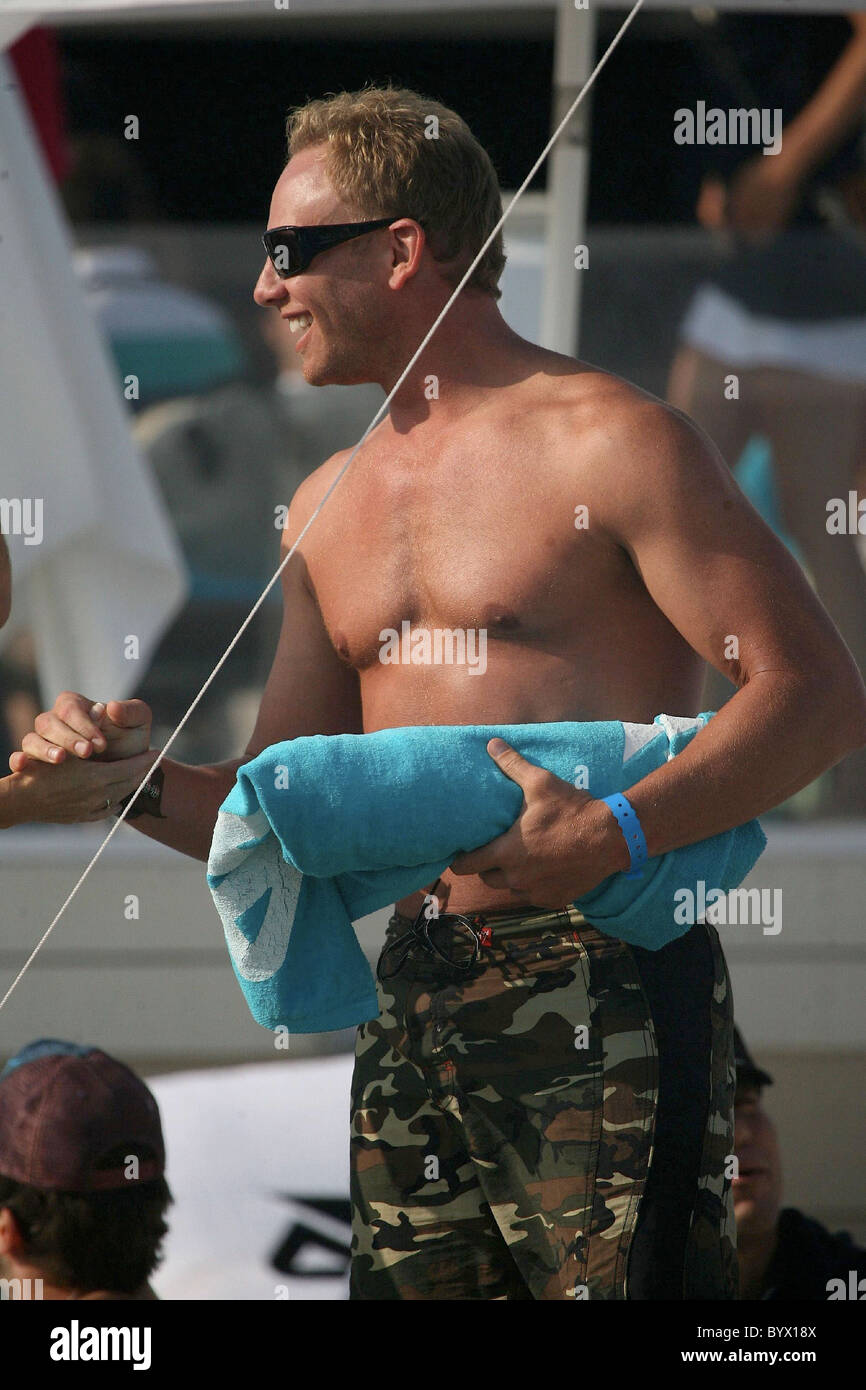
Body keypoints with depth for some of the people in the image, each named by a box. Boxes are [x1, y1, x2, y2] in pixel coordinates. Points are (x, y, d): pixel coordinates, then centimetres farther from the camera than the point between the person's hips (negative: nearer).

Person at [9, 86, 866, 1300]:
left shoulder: (608, 444, -4)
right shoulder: (331, 505, 19)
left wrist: (615, 835, -22)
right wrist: (143, 781, 2)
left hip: (603, 985, -7)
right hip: (415, 1008, 7)